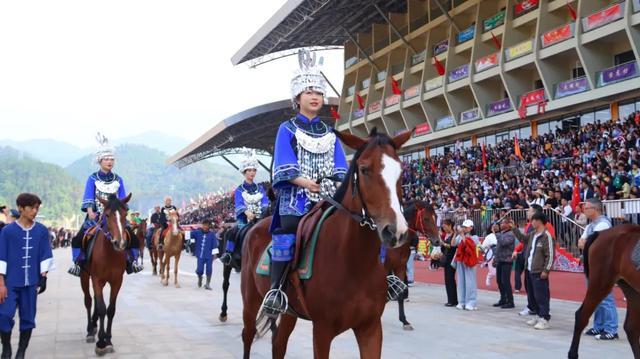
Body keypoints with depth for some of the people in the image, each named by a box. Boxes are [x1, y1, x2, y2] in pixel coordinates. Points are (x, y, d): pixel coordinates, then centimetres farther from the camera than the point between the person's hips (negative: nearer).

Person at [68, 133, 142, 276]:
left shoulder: (118, 180, 8)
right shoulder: (93, 179, 1)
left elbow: (122, 200, 7)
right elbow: (88, 198, -9)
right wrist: (90, 211, -25)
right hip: (95, 217, -2)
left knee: (133, 238, -9)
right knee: (78, 239, -16)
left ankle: (133, 261, 9)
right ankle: (78, 263, 1)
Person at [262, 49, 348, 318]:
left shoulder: (329, 134, 20)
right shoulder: (288, 130, 8)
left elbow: (341, 169, 12)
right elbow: (284, 168, -3)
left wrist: (340, 185, -8)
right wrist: (306, 182, -18)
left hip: (327, 196, 4)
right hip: (295, 195, -4)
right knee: (286, 239, -21)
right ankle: (275, 292, -18)